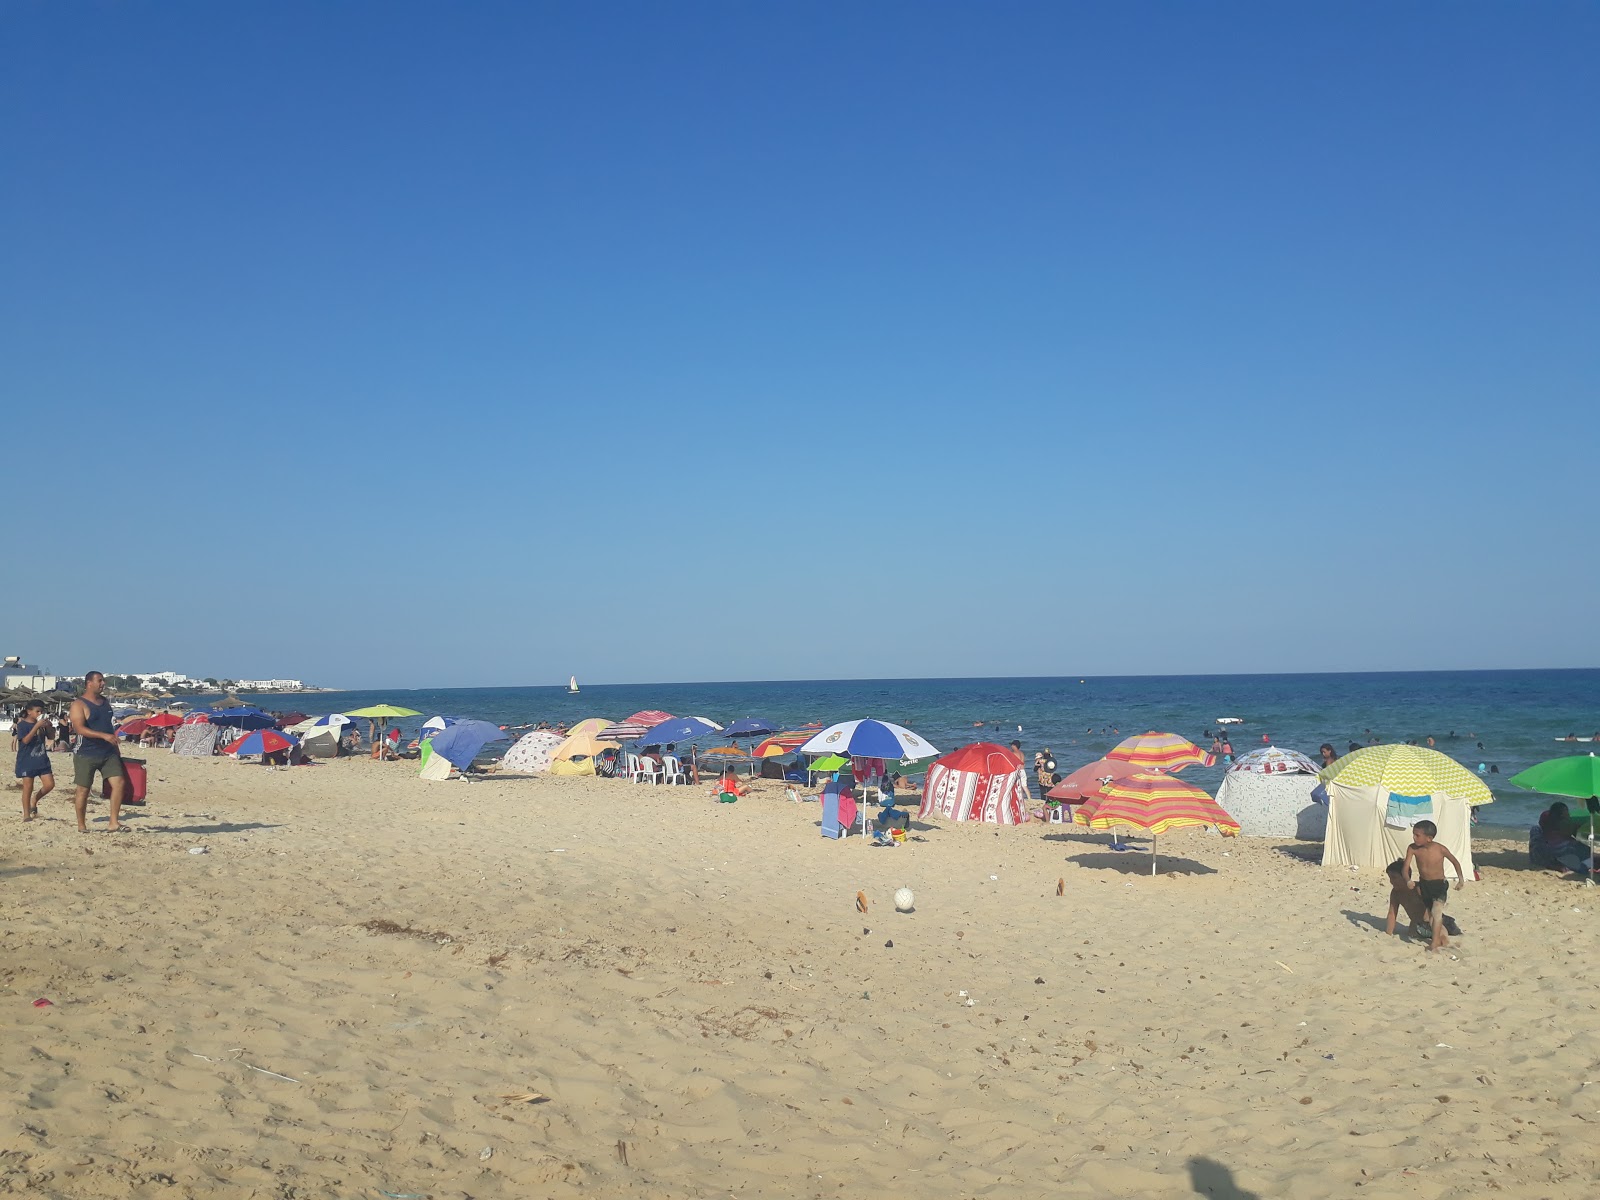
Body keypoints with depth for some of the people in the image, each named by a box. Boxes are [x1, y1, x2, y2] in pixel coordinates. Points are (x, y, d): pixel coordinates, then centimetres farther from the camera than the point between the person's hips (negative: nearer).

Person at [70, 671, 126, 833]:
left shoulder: (105, 702, 14)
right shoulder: (79, 704, -8)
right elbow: (79, 728, -21)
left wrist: (115, 747, 20)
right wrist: (104, 736, -31)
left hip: (108, 753, 6)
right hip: (86, 754, -6)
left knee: (119, 782, -7)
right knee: (83, 789, 3)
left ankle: (113, 824, -4)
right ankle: (82, 826, 16)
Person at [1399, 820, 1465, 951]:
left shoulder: (1440, 849, -21)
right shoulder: (1412, 848, -14)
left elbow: (1455, 862, -2)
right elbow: (1405, 868, -13)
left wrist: (1461, 879, 0)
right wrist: (1407, 880, -31)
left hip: (1439, 885, -4)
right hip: (1423, 885, 4)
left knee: (1436, 910, -20)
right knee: (1431, 914, 13)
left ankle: (1435, 942, -15)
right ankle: (1443, 938, 31)